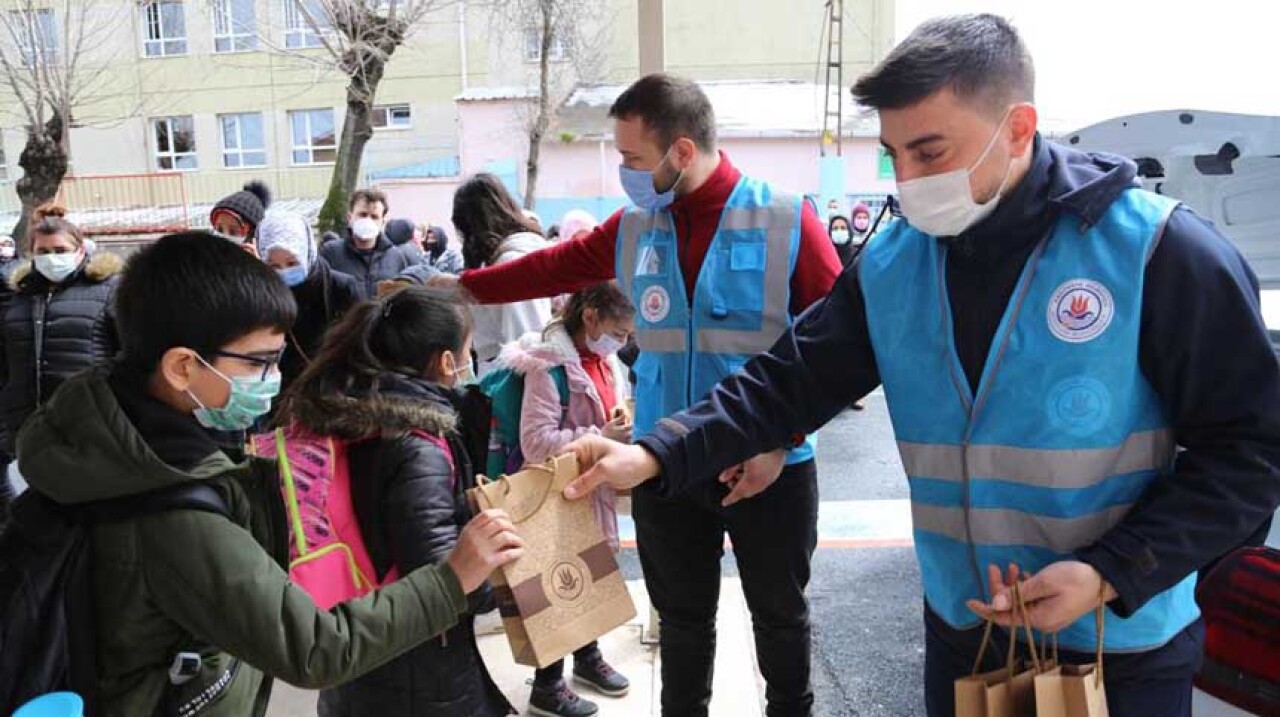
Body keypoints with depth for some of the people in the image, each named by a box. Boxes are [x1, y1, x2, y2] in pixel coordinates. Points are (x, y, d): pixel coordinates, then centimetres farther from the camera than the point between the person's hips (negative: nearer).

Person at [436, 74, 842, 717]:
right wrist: (462, 286, 16)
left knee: (780, 614, 16)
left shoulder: (786, 221, -10)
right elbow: (556, 266, 14)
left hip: (770, 465, -2)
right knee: (682, 618, 17)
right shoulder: (634, 228, 2)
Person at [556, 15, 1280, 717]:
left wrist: (1112, 575, -21)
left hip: (1121, 645, -3)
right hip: (962, 628, 4)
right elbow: (791, 383, -3)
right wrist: (657, 454, -15)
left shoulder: (1159, 251, -17)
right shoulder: (891, 263, -4)